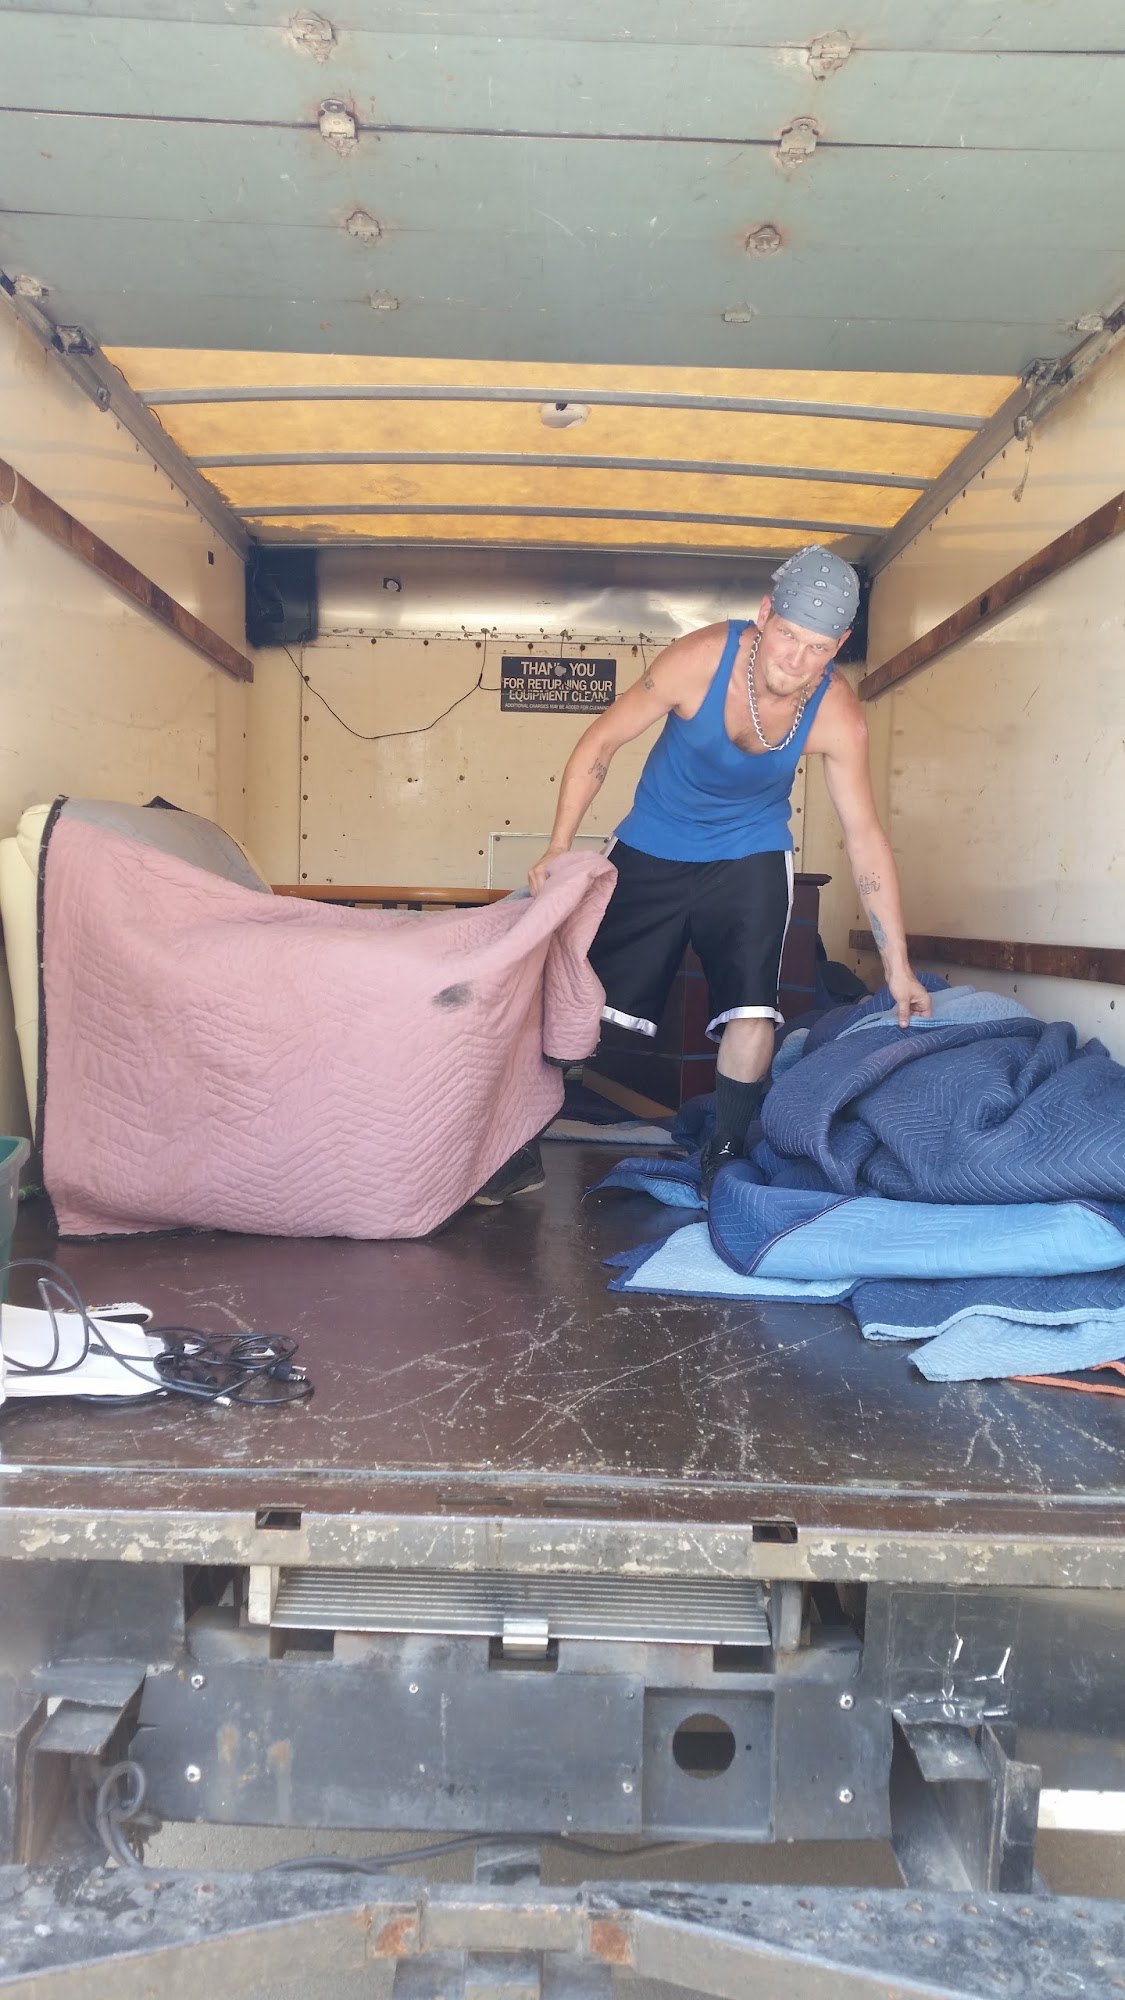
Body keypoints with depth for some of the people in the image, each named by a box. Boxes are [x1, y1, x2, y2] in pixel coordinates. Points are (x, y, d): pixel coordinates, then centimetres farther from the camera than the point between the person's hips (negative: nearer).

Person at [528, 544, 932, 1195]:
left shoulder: (837, 716, -21)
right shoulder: (700, 659, -26)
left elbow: (865, 835, -13)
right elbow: (603, 741, -15)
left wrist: (898, 965, -12)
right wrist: (560, 848, -21)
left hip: (751, 856, 1)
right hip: (653, 848, 0)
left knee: (751, 1011, -14)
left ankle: (725, 1156, 6)